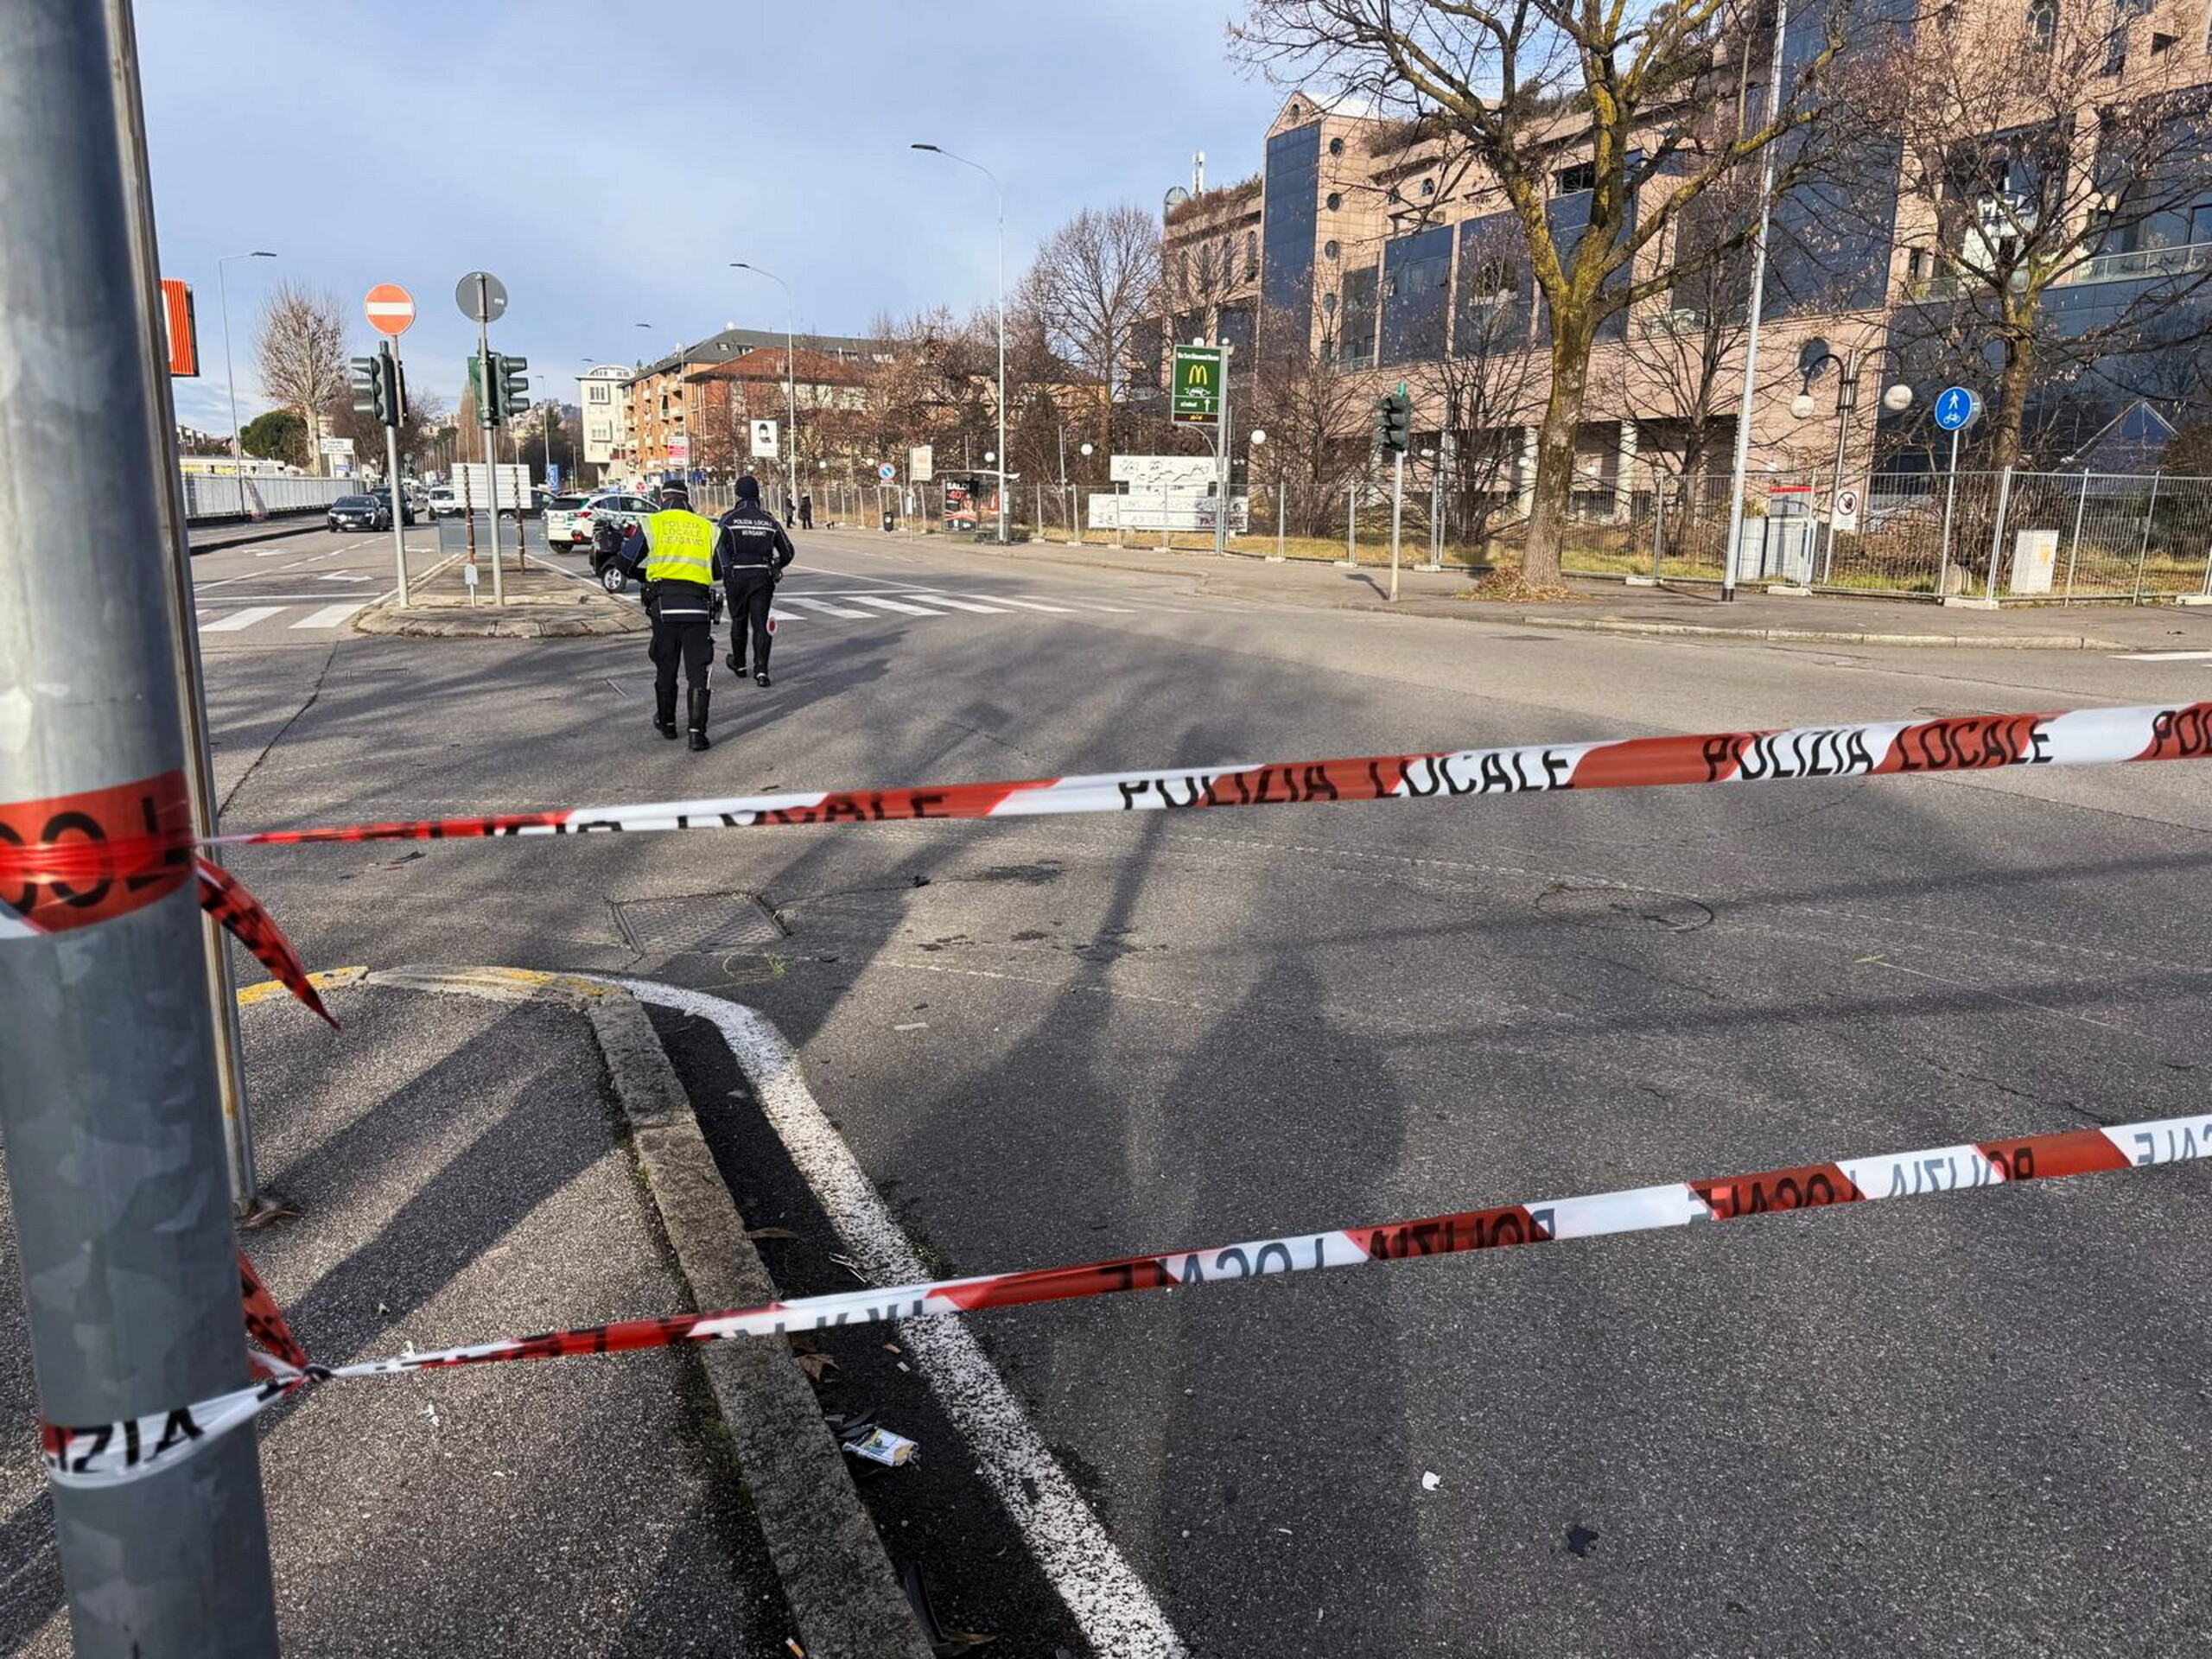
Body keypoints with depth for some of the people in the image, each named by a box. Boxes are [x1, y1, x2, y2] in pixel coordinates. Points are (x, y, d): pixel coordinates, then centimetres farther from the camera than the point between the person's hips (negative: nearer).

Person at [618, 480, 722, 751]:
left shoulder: (650, 524, 7)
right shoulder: (708, 527, 10)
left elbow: (625, 563, 7)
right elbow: (720, 571, 13)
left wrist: (645, 576, 26)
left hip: (663, 604, 0)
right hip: (698, 606, 0)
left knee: (665, 667, 15)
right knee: (697, 670, 1)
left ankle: (666, 722, 27)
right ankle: (697, 731, -7)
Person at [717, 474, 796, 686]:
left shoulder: (729, 518, -3)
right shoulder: (769, 520, 6)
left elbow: (719, 548, -14)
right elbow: (788, 552, 10)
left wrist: (724, 572, -3)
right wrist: (775, 568, 26)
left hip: (737, 575, -1)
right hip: (763, 576, 1)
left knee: (738, 621, 16)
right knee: (761, 623, 1)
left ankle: (739, 664, 30)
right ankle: (761, 669, -12)